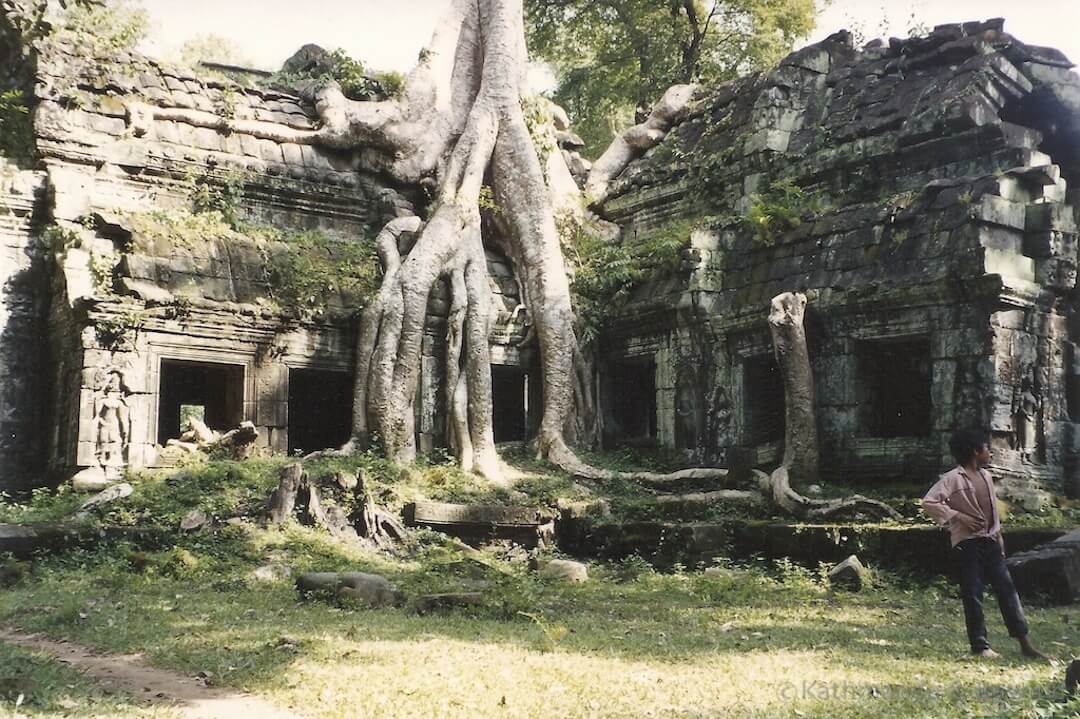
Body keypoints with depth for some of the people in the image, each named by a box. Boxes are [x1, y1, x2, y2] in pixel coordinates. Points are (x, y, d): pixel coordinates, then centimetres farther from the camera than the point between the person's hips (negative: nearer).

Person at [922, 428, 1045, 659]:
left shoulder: (985, 476, 13)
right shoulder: (953, 479, -11)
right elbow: (929, 502, -18)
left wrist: (998, 534, 19)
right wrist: (958, 517, -18)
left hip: (990, 541, 7)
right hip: (968, 543, -7)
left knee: (1007, 588, 4)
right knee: (973, 595, -3)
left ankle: (1025, 643, 8)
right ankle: (980, 646, 6)